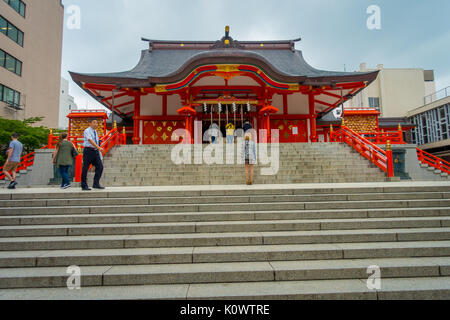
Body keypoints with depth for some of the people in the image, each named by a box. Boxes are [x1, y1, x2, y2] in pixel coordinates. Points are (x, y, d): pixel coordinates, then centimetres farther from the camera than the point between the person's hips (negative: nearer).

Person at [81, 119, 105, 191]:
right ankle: (84, 186, 10)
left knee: (100, 167, -4)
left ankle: (96, 184, 0)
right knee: (85, 168, 1)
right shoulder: (87, 131, -7)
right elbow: (91, 141, -22)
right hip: (88, 150, -7)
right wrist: (99, 148, -33)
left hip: (96, 151, 7)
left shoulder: (95, 132, 16)